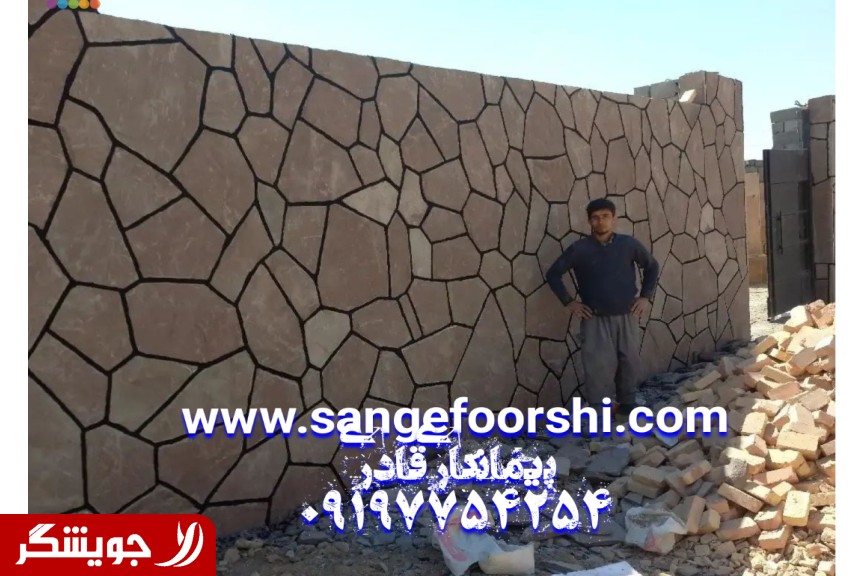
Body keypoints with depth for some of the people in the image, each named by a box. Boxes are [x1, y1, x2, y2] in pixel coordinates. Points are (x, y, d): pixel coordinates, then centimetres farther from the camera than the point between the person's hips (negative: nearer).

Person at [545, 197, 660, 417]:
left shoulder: (629, 244, -1)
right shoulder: (579, 249, -6)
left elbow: (652, 266, 13)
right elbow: (553, 274, 2)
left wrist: (646, 297, 5)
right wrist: (569, 301, -4)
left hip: (627, 317, 2)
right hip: (596, 320, -2)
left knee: (630, 362, 12)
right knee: (598, 367, -4)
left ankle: (627, 403, 33)